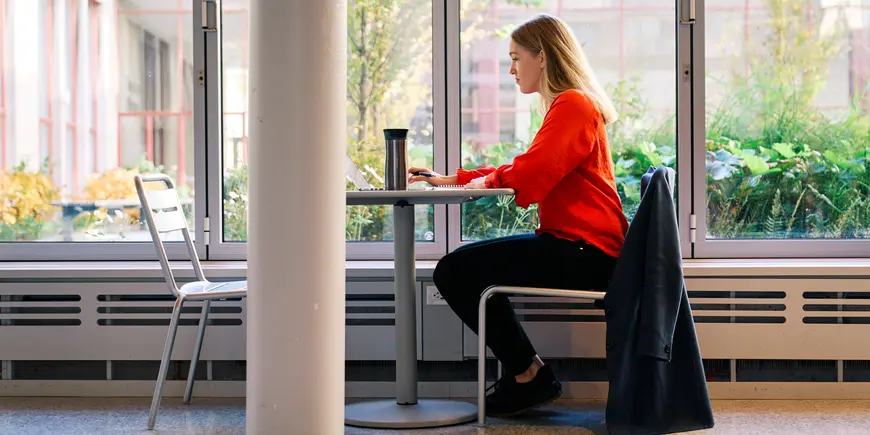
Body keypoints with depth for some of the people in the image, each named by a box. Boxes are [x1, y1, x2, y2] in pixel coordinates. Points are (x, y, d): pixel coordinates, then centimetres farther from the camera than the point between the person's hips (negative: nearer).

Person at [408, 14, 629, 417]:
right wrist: (453, 179, 17)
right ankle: (524, 371, 19)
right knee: (469, 264, 21)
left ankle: (527, 373, -1)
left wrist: (487, 180, -2)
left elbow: (531, 173, -22)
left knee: (454, 272, -14)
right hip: (581, 246, 11)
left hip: (583, 249, -11)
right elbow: (526, 169, 24)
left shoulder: (572, 105, -13)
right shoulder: (569, 104, 21)